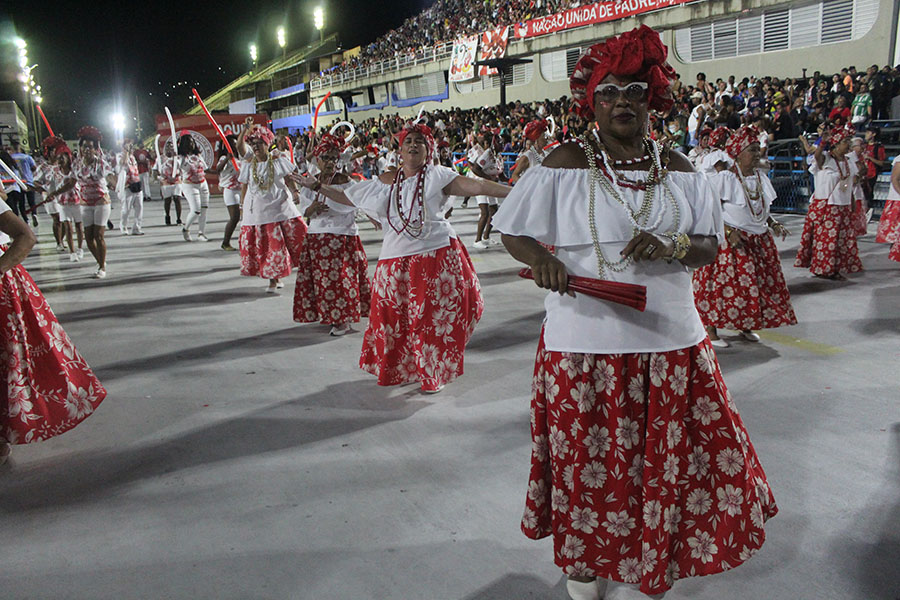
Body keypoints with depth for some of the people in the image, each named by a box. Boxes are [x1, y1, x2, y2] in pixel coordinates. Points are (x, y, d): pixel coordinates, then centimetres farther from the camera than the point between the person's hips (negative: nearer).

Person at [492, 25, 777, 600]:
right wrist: (542, 259, -20)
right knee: (588, 460, 10)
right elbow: (513, 234, 1)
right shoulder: (563, 165, -3)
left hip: (670, 340, 4)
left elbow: (710, 246, 7)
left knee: (667, 455, 14)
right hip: (584, 343, -3)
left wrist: (673, 247, -15)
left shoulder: (678, 169, 6)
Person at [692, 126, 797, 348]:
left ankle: (746, 326, 27)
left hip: (759, 241, 7)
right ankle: (711, 329, 7)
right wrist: (728, 231, -23)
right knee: (725, 283, -5)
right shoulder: (723, 179, -13)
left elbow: (762, 210, 19)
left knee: (762, 283, 10)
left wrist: (774, 224, 2)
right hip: (730, 241, -7)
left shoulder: (761, 177, 9)